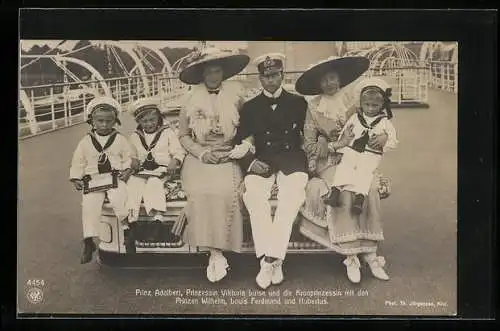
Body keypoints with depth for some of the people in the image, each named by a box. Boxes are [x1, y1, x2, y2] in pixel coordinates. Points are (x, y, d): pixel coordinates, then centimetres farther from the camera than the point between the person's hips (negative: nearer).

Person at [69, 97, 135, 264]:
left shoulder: (120, 139, 7)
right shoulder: (85, 142, 10)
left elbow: (128, 158, 10)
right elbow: (78, 162, 13)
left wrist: (127, 170, -8)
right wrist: (76, 178, 3)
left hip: (116, 178, -1)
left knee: (118, 197, -31)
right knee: (89, 203, -20)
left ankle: (127, 222, -7)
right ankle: (88, 241, -10)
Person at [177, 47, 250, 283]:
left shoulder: (236, 94, 5)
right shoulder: (192, 98, 8)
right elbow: (183, 135, 11)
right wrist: (201, 153, -4)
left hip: (228, 158, -1)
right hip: (198, 158, 1)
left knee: (225, 191, -30)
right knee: (201, 192, -28)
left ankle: (217, 251, -19)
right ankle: (215, 252, -20)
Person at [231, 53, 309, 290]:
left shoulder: (298, 103, 14)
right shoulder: (250, 107, 15)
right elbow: (241, 142, 10)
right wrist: (251, 161, -8)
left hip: (292, 160, -1)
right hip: (261, 162, 1)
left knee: (292, 195, -33)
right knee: (253, 195, -31)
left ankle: (271, 259, -30)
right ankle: (268, 260, -29)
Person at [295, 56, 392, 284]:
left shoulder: (352, 101, 8)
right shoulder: (314, 108, 3)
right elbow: (309, 146, 0)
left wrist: (384, 136, -12)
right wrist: (337, 145, -14)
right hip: (328, 162, -2)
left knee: (372, 188, -28)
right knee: (345, 191, -31)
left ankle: (370, 251, -22)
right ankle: (350, 256, -24)